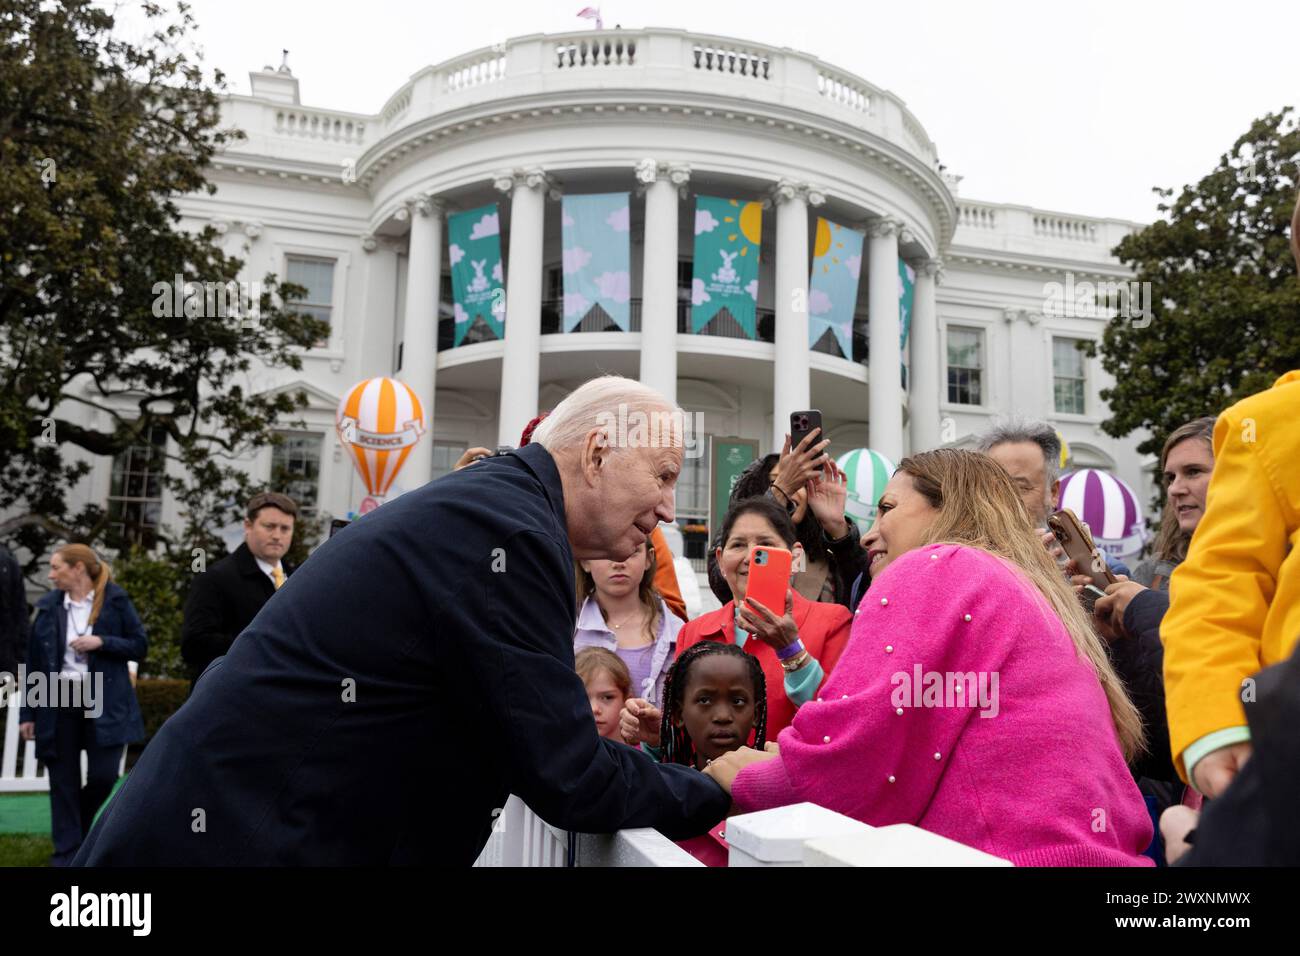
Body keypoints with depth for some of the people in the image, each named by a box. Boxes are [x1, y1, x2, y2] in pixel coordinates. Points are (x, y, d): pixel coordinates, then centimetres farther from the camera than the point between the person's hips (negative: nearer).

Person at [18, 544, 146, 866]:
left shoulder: (116, 600, -3)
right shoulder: (48, 606, 4)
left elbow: (140, 646, 0)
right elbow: (34, 663, 6)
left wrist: (102, 642, -16)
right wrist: (28, 712, 5)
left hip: (104, 702, -2)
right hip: (58, 702, 2)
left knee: (103, 776, -2)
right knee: (63, 782, 5)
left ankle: (78, 825, 29)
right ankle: (67, 851, 17)